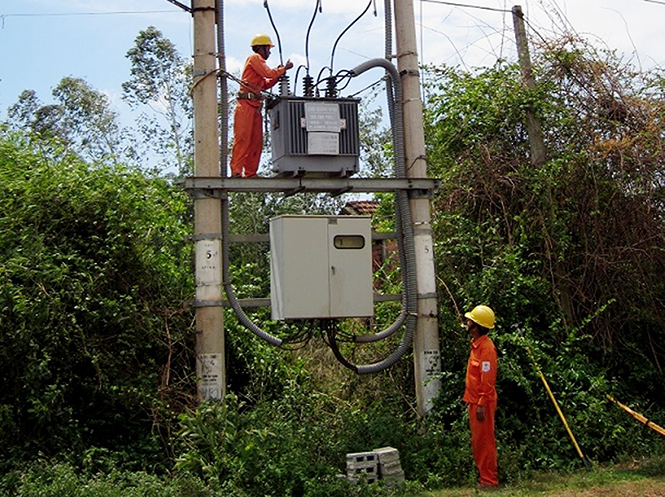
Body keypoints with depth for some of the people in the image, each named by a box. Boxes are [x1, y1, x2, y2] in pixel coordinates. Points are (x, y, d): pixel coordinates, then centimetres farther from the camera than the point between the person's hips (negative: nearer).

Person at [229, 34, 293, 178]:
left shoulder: (258, 61, 29)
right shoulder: (254, 58, 1)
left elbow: (265, 84, 26)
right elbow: (268, 73, -12)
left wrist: (279, 74, 18)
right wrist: (283, 69, 2)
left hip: (255, 107, 10)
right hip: (246, 105, -10)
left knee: (256, 141, 4)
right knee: (242, 138, -15)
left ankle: (250, 173, 4)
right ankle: (236, 171, -19)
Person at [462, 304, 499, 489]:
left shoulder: (486, 348, -19)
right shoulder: (476, 344, 12)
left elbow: (488, 380, -22)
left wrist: (482, 404, -22)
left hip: (482, 403, -10)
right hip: (474, 401, 10)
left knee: (485, 441, -2)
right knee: (477, 441, 16)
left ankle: (489, 480, 7)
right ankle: (483, 476, 25)